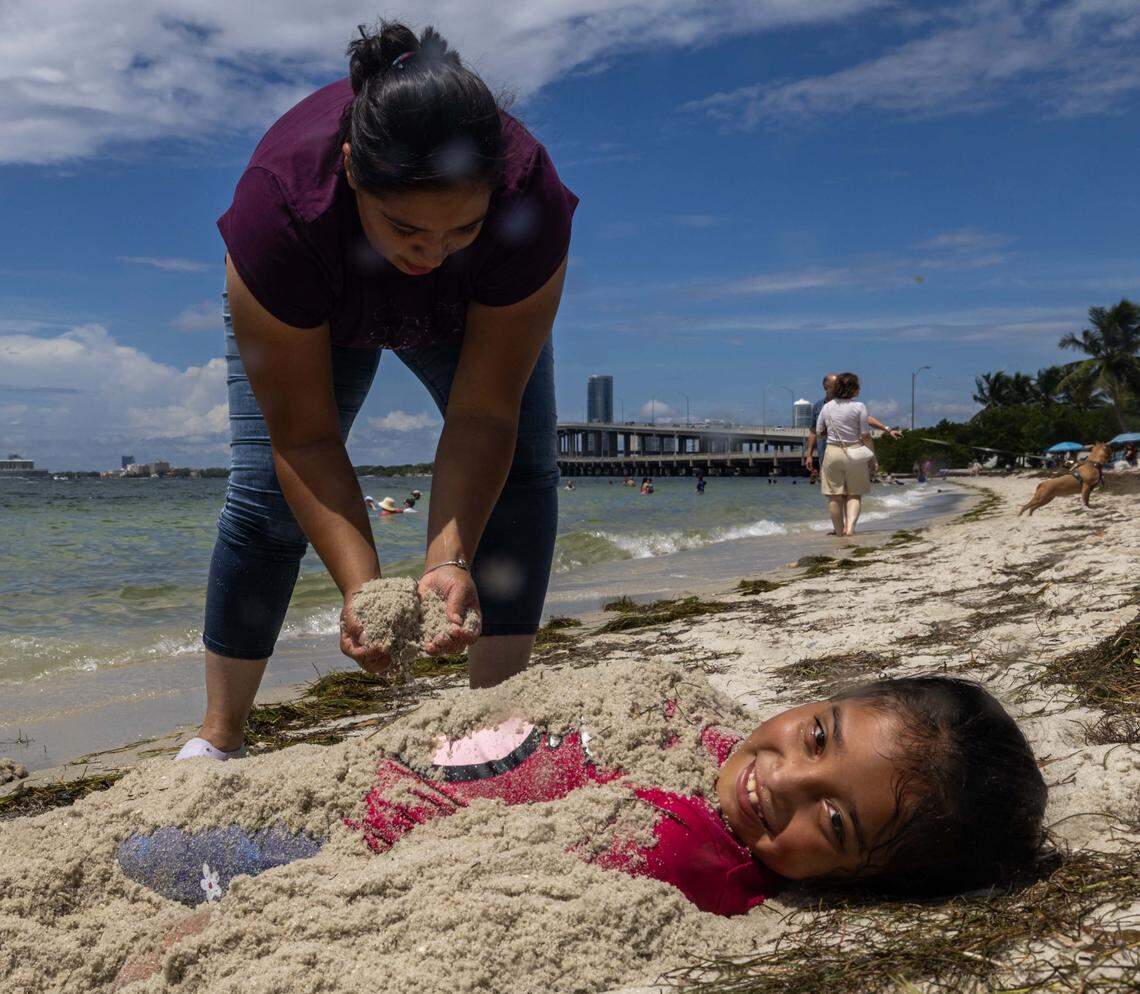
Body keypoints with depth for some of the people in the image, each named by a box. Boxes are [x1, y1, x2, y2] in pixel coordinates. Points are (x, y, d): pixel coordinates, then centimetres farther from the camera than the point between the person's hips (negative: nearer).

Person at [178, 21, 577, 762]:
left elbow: (483, 417, -36)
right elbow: (305, 440, -36)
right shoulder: (279, 206, -42)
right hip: (312, 312, -1)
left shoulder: (531, 200, -41)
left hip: (474, 310, 1)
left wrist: (450, 560, -47)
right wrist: (361, 589, -45)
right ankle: (217, 738, 2)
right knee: (265, 492, -14)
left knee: (524, 467, -19)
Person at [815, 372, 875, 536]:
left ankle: (838, 529, 14)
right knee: (855, 494, 8)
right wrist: (872, 455, 2)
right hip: (855, 453, -2)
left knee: (835, 495, 9)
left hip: (832, 452, 2)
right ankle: (850, 525, -9)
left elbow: (818, 431, 9)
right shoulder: (859, 407, -9)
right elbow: (865, 435, -9)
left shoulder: (826, 407, 2)